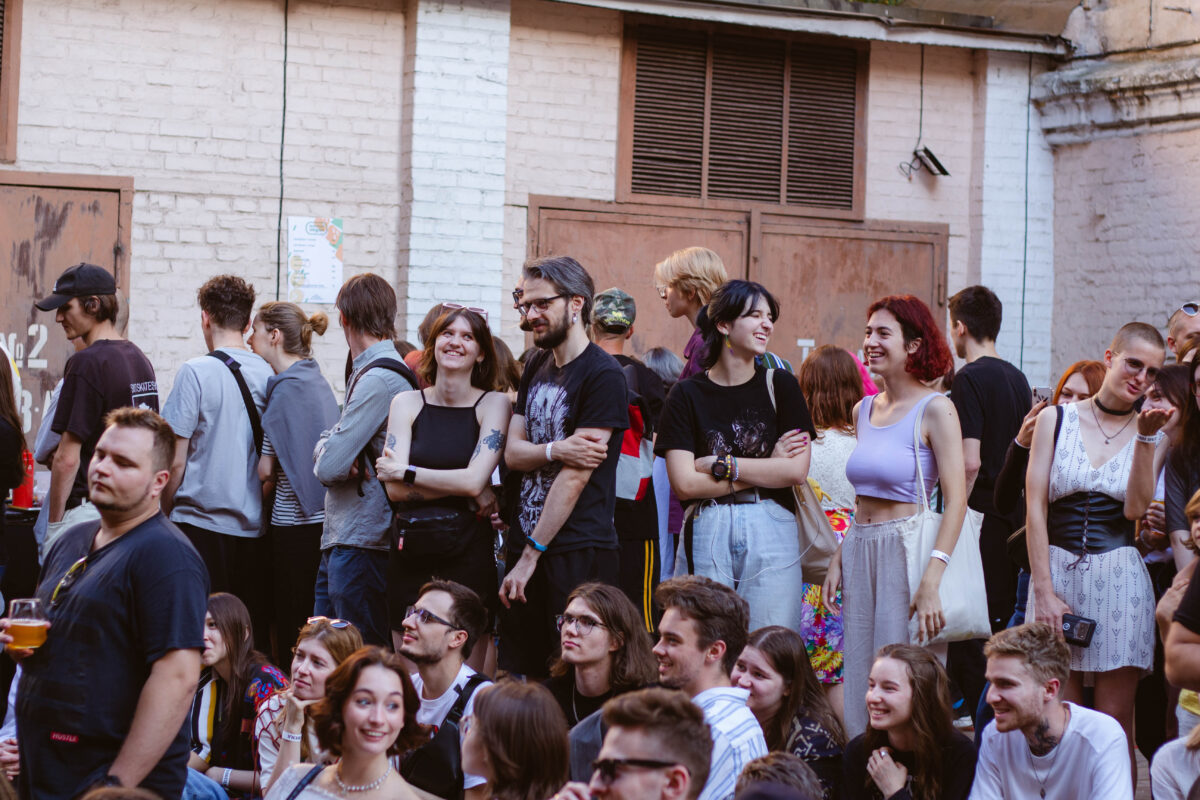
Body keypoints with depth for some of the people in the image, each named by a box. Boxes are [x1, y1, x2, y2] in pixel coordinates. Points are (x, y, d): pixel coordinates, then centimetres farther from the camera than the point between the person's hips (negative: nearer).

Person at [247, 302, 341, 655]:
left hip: (296, 521, -9)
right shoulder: (317, 380, 14)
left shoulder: (287, 387, -12)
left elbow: (266, 469, -12)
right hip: (321, 516, 9)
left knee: (291, 625, -4)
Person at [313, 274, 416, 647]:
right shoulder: (365, 374, 17)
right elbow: (324, 446, 16)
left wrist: (327, 457, 3)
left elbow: (330, 467, -20)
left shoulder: (379, 380, -16)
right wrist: (328, 446, -6)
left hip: (360, 543, -10)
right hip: (338, 539, 10)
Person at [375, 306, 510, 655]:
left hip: (468, 551, -2)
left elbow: (474, 480, -12)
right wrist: (467, 490, -9)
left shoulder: (494, 404, 1)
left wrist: (404, 472, -6)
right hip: (409, 549, 2)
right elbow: (395, 491, -4)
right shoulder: (407, 403, 7)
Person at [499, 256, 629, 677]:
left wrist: (531, 556, -14)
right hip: (525, 540, 8)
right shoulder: (537, 366, 15)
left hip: (578, 550, -8)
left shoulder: (602, 374, -10)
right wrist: (556, 450, -16)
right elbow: (513, 452, 7)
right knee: (516, 676, 10)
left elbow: (577, 474, -14)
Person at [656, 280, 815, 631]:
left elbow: (796, 471, -3)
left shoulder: (780, 385, 6)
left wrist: (720, 465, -6)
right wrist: (767, 468, -5)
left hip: (771, 535, 1)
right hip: (706, 534, 0)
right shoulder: (687, 395, 4)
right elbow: (684, 483, -6)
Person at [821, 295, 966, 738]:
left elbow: (956, 500, -14)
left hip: (908, 548, -7)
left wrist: (931, 580, -22)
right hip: (860, 552, 7)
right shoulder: (864, 410, 13)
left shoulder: (935, 409, -8)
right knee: (860, 692, 7)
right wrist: (838, 560, 9)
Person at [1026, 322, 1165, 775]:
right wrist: (1045, 591, -7)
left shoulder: (1151, 432, 7)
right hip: (1057, 571, 0)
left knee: (1115, 721, -1)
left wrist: (1148, 439, -10)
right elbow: (1035, 507, 1)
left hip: (1120, 576, 0)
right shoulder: (1056, 419, 7)